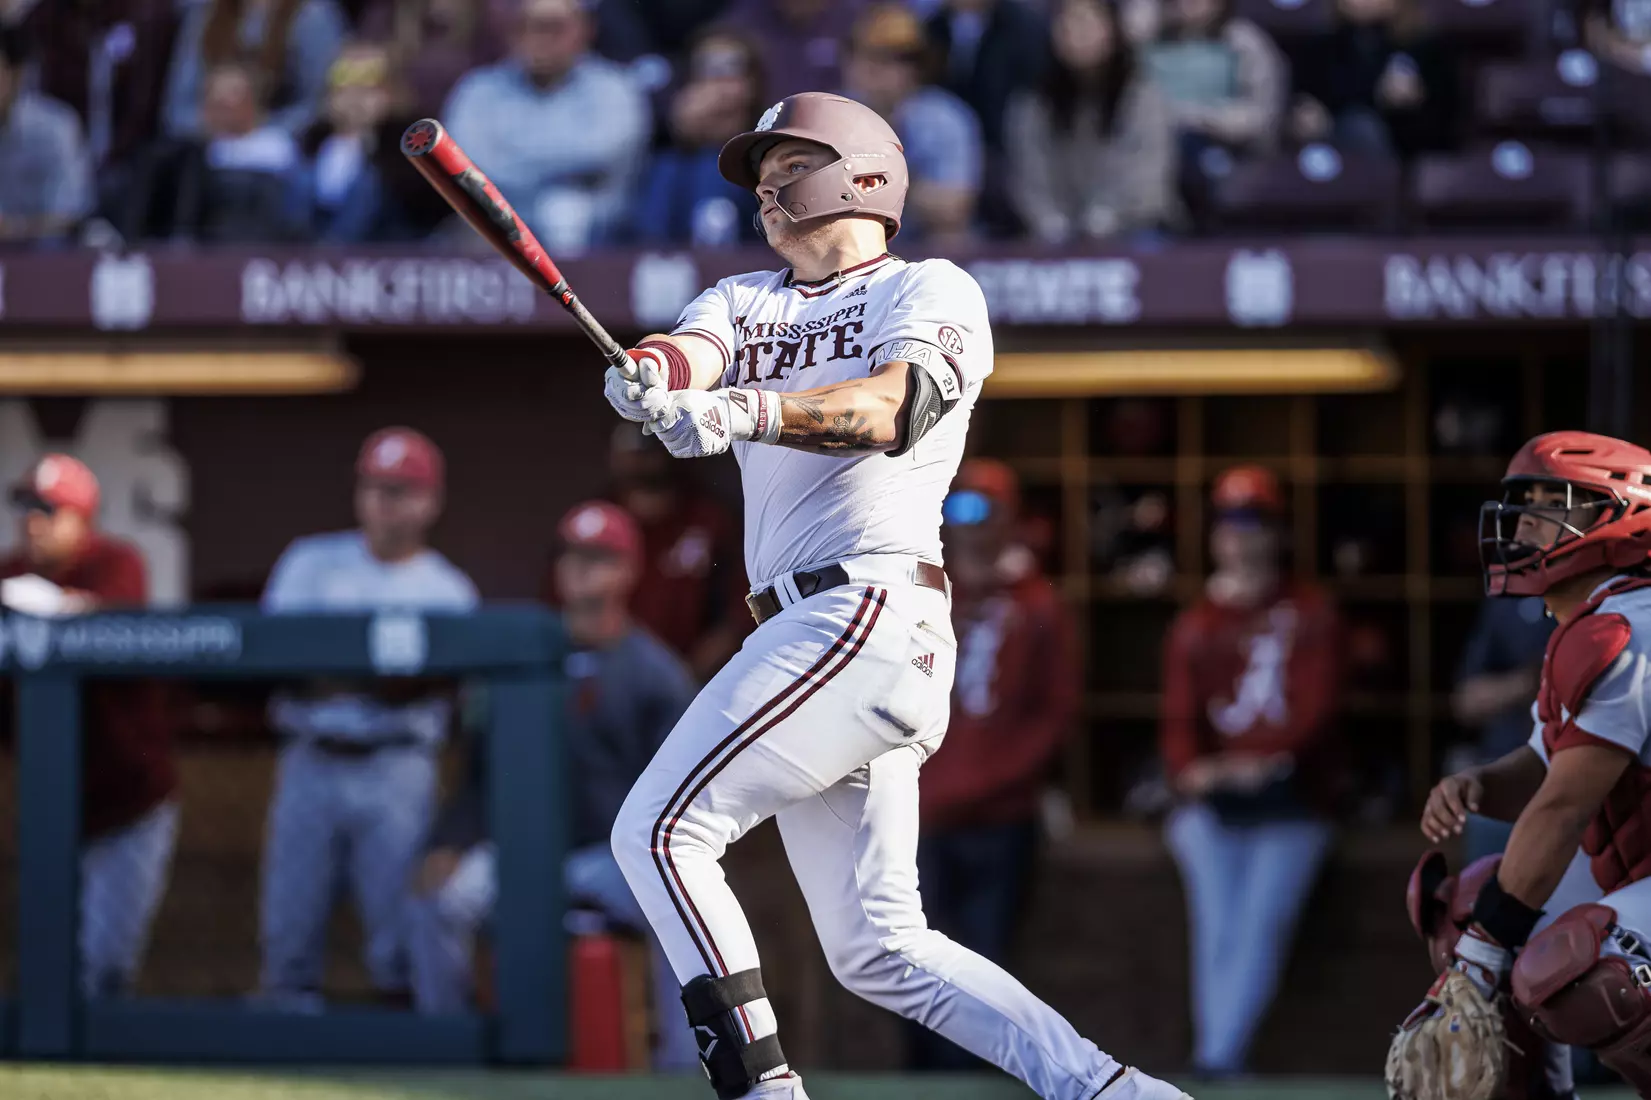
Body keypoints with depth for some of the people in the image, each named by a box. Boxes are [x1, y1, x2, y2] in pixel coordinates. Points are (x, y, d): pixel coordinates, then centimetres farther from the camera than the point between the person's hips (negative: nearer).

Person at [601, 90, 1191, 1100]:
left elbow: (895, 405, -17)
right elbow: (691, 353, 1)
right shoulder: (744, 302, 24)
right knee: (877, 949, 6)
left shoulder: (932, 291, 4)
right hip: (810, 631, 8)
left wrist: (745, 412, -35)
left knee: (661, 830, -16)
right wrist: (649, 377, -25)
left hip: (871, 610, -8)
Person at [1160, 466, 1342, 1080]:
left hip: (1289, 800, -2)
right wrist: (1189, 770, -20)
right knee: (1216, 932, -5)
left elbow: (1317, 701, -6)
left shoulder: (1310, 614, 6)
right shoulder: (1194, 627, 13)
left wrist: (1268, 758, -23)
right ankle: (1215, 1064, -4)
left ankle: (1218, 1061, -21)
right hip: (1213, 801, 2)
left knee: (1260, 929, -14)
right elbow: (1179, 715, 3)